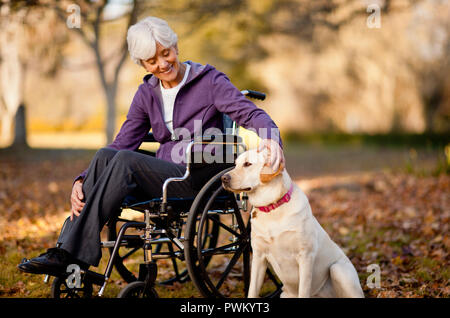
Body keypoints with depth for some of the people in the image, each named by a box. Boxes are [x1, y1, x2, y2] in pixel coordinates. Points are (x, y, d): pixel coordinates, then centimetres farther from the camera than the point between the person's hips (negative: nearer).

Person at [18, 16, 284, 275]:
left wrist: (271, 137, -38)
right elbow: (122, 143, 8)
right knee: (106, 155, -24)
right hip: (165, 175, 5)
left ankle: (73, 256, -33)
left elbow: (250, 113, -14)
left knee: (126, 160, -29)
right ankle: (65, 250, -31)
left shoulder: (208, 80, -2)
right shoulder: (148, 93, 13)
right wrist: (83, 181, -8)